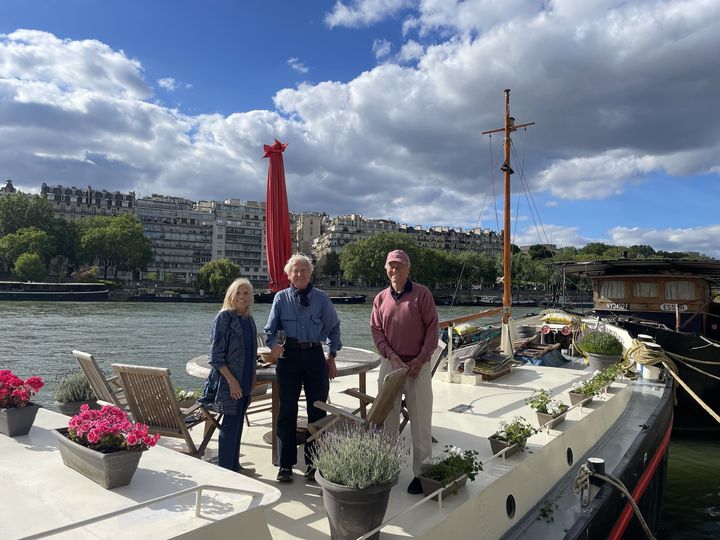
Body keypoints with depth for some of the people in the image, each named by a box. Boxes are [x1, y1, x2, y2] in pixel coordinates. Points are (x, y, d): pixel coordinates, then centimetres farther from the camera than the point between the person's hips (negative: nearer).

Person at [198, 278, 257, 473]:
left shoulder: (249, 319, 9)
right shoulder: (224, 318, -12)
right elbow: (216, 355, -15)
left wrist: (252, 377, 14)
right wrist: (232, 380, -19)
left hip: (245, 382, 7)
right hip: (229, 382, -7)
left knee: (237, 424, 16)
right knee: (230, 424, -1)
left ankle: (234, 466, 28)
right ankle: (224, 470, 12)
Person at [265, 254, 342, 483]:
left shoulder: (321, 298, 5)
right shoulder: (281, 298, 5)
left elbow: (333, 328, 11)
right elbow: (270, 329, 5)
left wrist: (332, 356, 6)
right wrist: (274, 345, -16)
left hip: (315, 356, 1)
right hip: (288, 357, 0)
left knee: (317, 410, 4)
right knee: (287, 410, 5)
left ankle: (313, 463, 19)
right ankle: (286, 465, 17)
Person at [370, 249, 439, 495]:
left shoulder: (422, 293, -3)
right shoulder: (380, 298, 7)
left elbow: (432, 327, -5)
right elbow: (376, 330, 3)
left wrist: (421, 359, -13)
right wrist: (391, 355, -12)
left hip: (418, 365, -3)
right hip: (390, 364, 3)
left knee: (420, 422, 2)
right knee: (388, 419, 12)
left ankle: (421, 473, 14)